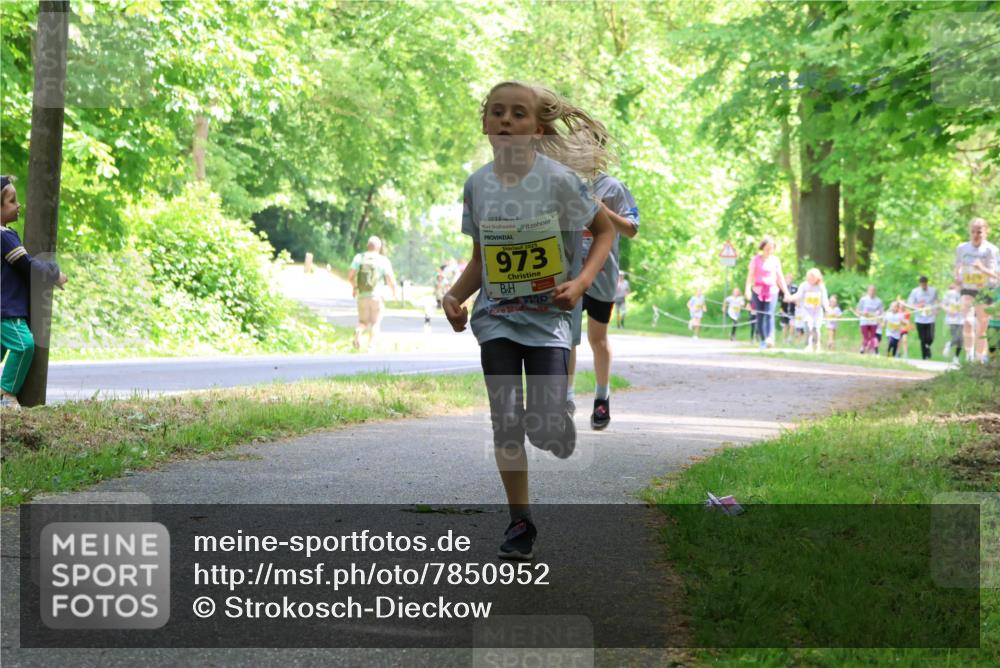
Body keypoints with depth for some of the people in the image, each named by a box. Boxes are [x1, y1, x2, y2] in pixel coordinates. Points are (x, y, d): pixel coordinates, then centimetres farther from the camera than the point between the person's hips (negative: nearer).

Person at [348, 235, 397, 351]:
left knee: (363, 322, 15)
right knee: (375, 323, 12)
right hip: (377, 296, -2)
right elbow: (391, 280, -9)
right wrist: (394, 293, 10)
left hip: (362, 295, 2)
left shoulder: (359, 257, 0)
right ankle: (370, 347, -1)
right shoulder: (384, 260, -6)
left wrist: (354, 287, 19)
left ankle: (358, 332, -18)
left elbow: (350, 276, -1)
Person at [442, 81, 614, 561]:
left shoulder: (558, 179, -10)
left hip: (548, 315, -3)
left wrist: (581, 282, -12)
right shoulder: (477, 185, 2)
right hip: (496, 317, 3)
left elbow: (604, 230, 2)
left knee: (546, 427, -12)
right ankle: (519, 521, 8)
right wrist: (455, 296, -5)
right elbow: (480, 260, 12)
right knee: (506, 417, -5)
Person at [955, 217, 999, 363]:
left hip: (985, 291, -2)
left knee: (982, 328, 5)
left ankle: (980, 359, 20)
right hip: (968, 290, 2)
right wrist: (957, 277, -3)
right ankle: (969, 355, -17)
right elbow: (958, 267, 18)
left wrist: (983, 269, -32)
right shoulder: (962, 248, 3)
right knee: (968, 321, -22)